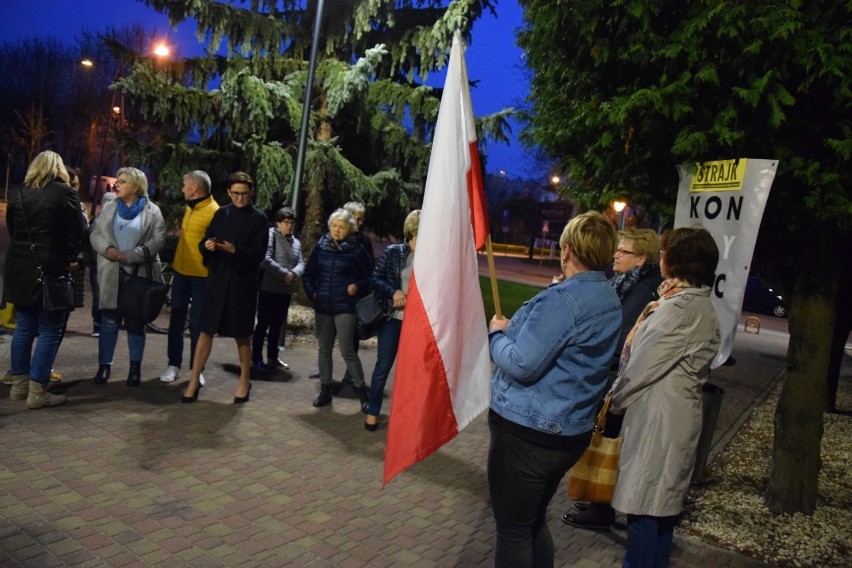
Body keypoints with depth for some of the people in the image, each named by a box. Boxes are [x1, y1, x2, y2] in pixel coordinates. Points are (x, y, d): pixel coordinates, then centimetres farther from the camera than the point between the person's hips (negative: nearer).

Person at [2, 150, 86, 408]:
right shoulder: (64, 193, -7)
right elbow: (77, 232, -7)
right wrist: (66, 256, 8)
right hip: (49, 269, -6)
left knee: (24, 327, 15)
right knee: (50, 331, 0)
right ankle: (37, 392, 0)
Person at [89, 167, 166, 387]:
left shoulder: (152, 211, -2)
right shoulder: (109, 206, 10)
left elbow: (158, 240, -10)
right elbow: (95, 232, 6)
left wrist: (130, 255, -17)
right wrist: (106, 249, -14)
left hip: (140, 274, -2)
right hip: (111, 273, 3)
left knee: (135, 322, 7)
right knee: (109, 320, 6)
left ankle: (135, 366, 18)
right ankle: (104, 365, 16)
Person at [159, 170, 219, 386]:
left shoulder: (213, 211, -15)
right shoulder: (188, 208, 11)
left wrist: (209, 267, -17)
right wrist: (175, 262, 19)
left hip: (201, 275, -7)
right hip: (180, 271, 7)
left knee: (196, 323, 1)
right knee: (176, 319, 11)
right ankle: (174, 364, 20)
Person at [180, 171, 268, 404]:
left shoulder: (259, 219, 0)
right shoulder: (221, 214, 9)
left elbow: (259, 253, -7)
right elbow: (204, 243, 8)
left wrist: (235, 251, -23)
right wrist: (206, 245, -15)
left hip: (243, 283, -3)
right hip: (217, 280, 3)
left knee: (242, 334, 7)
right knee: (206, 330, 2)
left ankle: (244, 381, 22)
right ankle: (194, 381, 10)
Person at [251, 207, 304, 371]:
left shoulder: (296, 242, 16)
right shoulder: (271, 235, -7)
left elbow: (301, 263, 6)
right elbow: (265, 259, -18)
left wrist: (294, 274, -16)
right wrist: (284, 273, -20)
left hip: (286, 290, 7)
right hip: (269, 287, -7)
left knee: (277, 324, 14)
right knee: (263, 323, -2)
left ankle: (272, 357, 24)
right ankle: (256, 358, 5)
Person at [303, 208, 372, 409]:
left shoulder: (356, 250, -4)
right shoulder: (321, 247, 5)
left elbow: (368, 276, 3)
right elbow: (309, 274, 14)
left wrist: (357, 287, -14)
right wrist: (312, 292, 2)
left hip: (346, 307, -4)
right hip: (323, 307, 4)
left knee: (347, 350, -6)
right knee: (323, 349, 10)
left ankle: (361, 391, 7)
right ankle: (325, 390, 22)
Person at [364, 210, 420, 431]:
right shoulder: (393, 252, -4)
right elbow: (375, 279, -1)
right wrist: (393, 291, -16)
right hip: (393, 319, -1)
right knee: (383, 366, 6)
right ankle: (373, 411, 19)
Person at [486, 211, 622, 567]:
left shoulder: (562, 299, -22)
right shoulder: (610, 301, 8)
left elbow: (521, 365, -24)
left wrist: (496, 334, -6)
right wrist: (516, 330, 9)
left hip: (527, 432, -9)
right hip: (570, 431, 9)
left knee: (513, 531, 7)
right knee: (535, 523, 24)